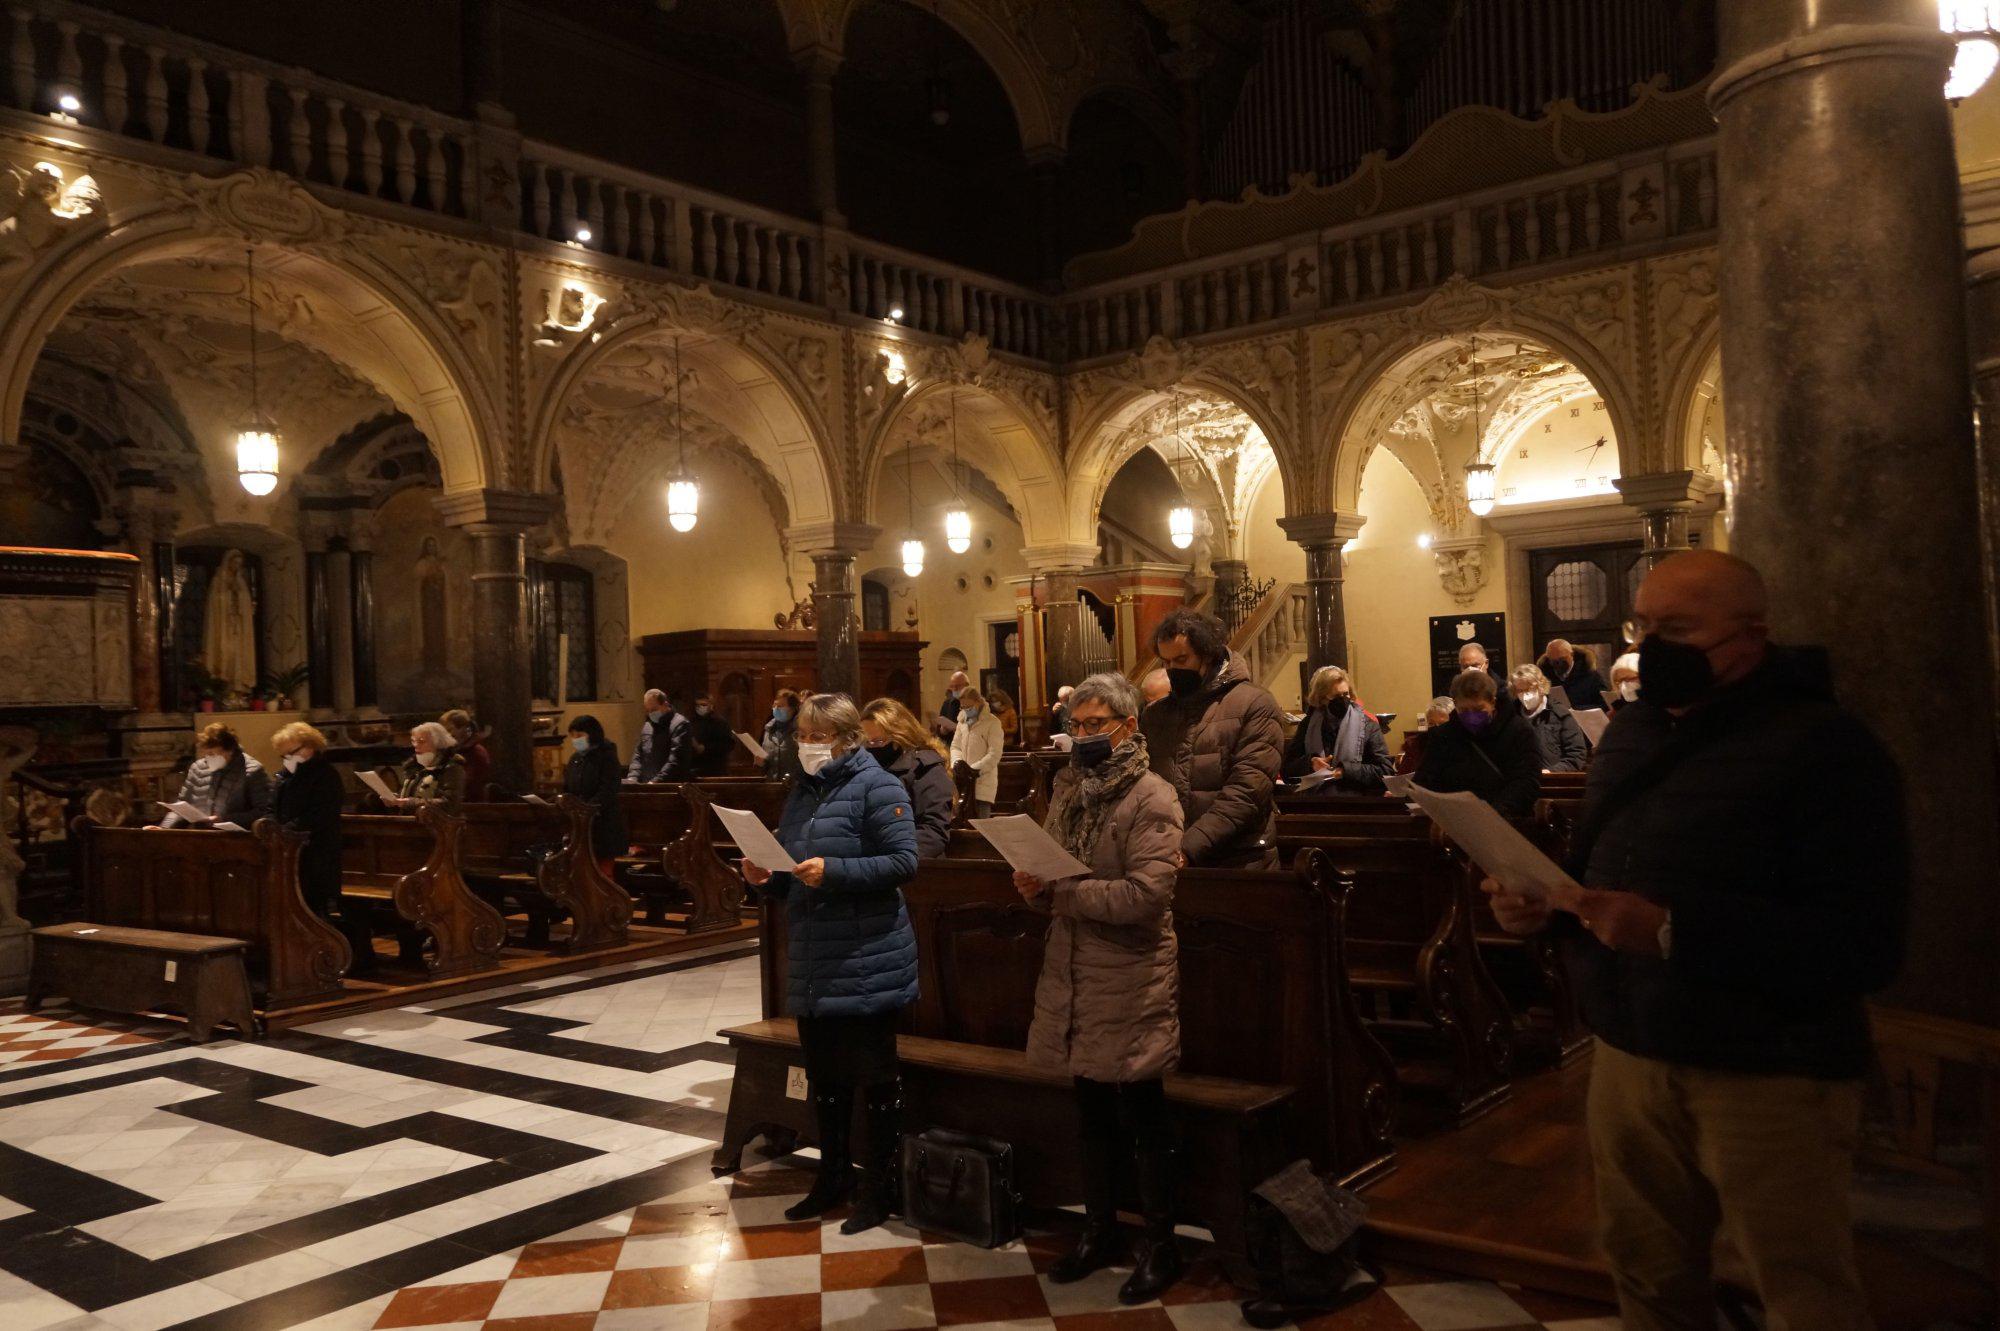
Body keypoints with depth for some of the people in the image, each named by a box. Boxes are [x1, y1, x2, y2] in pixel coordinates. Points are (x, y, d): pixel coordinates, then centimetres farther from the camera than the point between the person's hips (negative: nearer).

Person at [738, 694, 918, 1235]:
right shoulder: (802, 791, 14)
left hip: (867, 962, -8)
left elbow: (904, 861, -18)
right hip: (810, 962, 8)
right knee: (823, 1074, 17)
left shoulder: (876, 787, -10)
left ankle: (880, 1187, 16)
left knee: (875, 1076, 3)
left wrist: (833, 871, -25)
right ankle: (833, 1176, 32)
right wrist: (767, 877, 0)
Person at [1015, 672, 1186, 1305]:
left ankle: (1161, 1246, 20)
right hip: (1074, 972, 7)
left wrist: (1059, 893, -23)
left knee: (1142, 1120, 5)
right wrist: (1034, 885, -7)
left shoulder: (1151, 797, -12)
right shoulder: (1069, 788, 9)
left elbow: (1145, 894, -23)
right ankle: (1100, 1231, 33)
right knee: (1093, 1117, 18)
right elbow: (1053, 871, 17)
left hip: (1130, 979, -6)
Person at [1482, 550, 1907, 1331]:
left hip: (1770, 1075, -6)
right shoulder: (1634, 730, 12)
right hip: (1631, 1053, 7)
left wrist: (1674, 933, -30)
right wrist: (1541, 903, -3)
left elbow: (1865, 943, -22)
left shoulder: (1827, 746, -14)